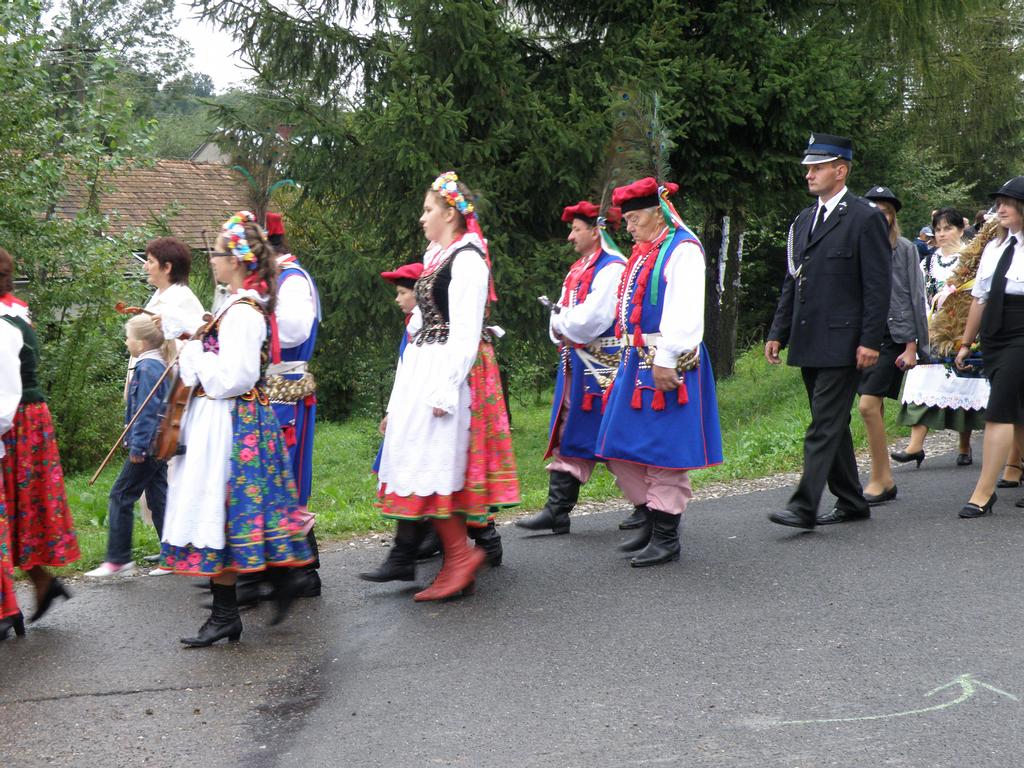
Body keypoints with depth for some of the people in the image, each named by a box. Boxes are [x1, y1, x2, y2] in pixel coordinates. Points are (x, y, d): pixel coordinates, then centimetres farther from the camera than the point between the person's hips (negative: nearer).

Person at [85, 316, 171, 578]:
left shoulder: (146, 368, -15)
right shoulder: (160, 365, 13)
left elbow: (146, 411, -20)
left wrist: (137, 446, -19)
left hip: (147, 445, -9)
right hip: (160, 444, 9)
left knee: (120, 496, -3)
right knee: (158, 499, 11)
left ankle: (118, 559, 0)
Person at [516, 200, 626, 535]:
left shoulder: (612, 268, -12)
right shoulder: (579, 269, 17)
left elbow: (592, 318, -21)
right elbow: (561, 314, 18)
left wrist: (562, 322, -5)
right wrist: (560, 326, -4)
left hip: (601, 366, -9)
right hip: (575, 364, 9)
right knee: (567, 433, 6)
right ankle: (557, 510, 8)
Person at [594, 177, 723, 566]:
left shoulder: (683, 249, -11)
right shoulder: (643, 252, 17)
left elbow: (684, 312, -20)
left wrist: (666, 359, -23)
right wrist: (631, 358, 14)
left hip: (667, 366, -9)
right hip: (636, 362, 9)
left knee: (663, 453, -3)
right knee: (620, 450, 11)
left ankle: (666, 538, 7)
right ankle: (652, 519, 25)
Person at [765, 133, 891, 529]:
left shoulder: (866, 218, -6)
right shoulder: (803, 220, 17)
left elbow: (878, 286, -10)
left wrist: (870, 341, -16)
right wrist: (778, 332, 13)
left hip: (842, 343, -8)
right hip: (809, 344, 8)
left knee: (824, 426, -11)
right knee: (832, 425, 13)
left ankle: (804, 506, -14)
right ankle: (851, 502, 21)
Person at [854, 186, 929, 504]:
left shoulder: (904, 249, -2)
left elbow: (914, 298, -3)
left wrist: (911, 346, -8)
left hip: (892, 337, -5)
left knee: (869, 405, -14)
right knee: (875, 408, 8)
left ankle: (879, 479, -4)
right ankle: (886, 480, 16)